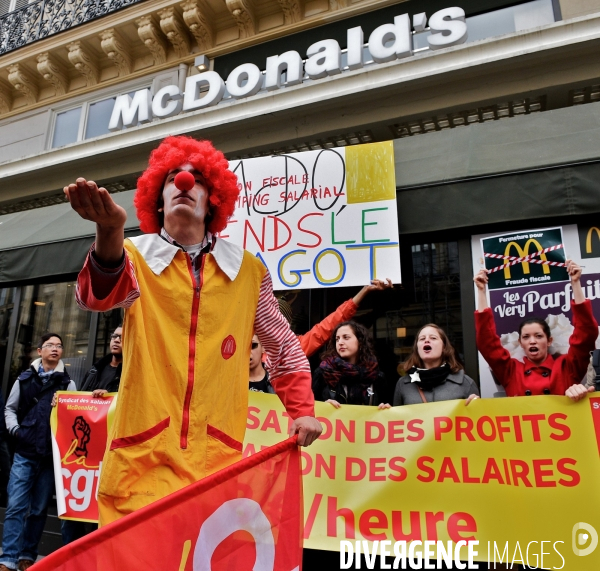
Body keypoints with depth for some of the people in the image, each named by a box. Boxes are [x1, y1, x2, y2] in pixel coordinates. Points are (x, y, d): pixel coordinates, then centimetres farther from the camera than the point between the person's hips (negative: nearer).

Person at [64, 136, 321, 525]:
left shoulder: (248, 270, 7)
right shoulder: (136, 255, 3)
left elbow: (283, 346, 15)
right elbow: (98, 297, -20)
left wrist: (302, 410, 6)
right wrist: (110, 233, -39)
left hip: (217, 457, 1)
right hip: (142, 454, 0)